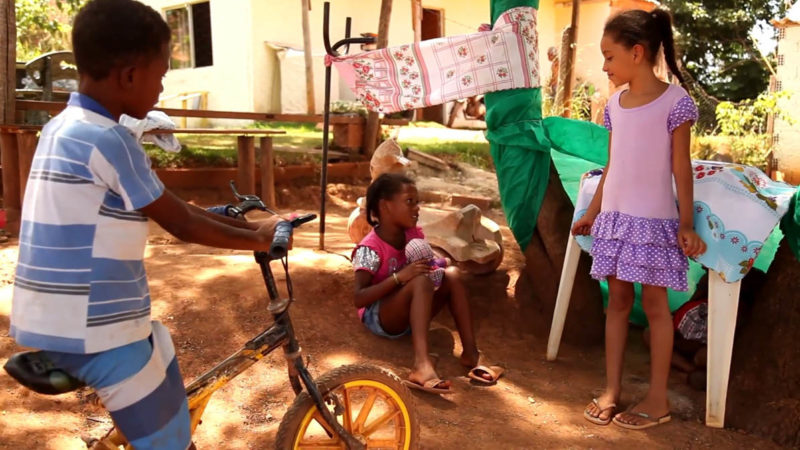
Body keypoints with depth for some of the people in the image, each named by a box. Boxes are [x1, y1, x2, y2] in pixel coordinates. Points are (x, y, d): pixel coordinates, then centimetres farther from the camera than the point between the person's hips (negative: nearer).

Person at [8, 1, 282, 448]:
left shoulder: (64, 126, 10)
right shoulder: (107, 139, -20)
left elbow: (171, 208, 14)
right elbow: (182, 224, -12)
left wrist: (243, 223, 15)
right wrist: (257, 238, 3)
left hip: (56, 319, 10)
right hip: (93, 329, -10)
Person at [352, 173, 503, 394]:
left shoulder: (415, 234, 1)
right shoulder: (370, 249, -20)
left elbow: (427, 266, 12)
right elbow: (358, 299, -26)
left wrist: (433, 267, -14)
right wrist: (399, 277, -34)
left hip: (411, 315, 7)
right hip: (379, 318, -7)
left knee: (451, 274, -15)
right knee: (421, 281, -33)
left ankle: (470, 353, -18)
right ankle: (422, 364, -49)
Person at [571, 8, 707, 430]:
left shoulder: (674, 101, -10)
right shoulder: (615, 104, 7)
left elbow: (681, 167, -8)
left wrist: (686, 223, -8)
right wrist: (592, 212, 16)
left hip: (654, 220, -6)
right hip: (615, 217, 6)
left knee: (654, 303, 2)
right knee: (617, 299, 10)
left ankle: (658, 398, 14)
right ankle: (611, 389, 20)